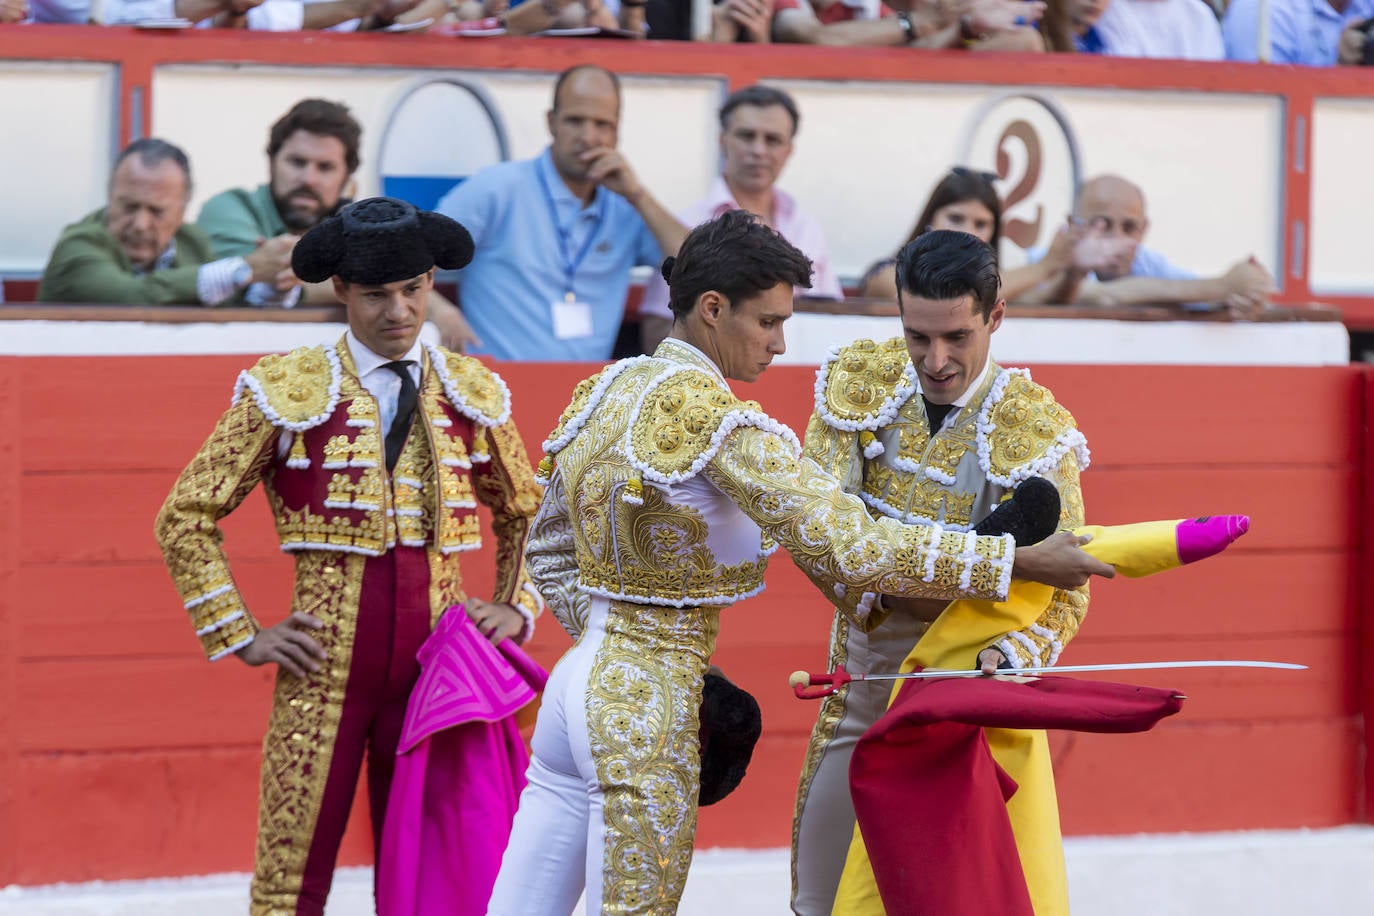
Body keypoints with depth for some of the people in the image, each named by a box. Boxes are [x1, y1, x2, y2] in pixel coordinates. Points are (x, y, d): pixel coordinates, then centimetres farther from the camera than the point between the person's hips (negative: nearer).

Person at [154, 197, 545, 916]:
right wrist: (241, 637, -1)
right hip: (323, 667, -3)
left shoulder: (473, 394, 9)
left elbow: (526, 513, 25)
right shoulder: (287, 392, -2)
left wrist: (517, 607, 10)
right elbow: (186, 517, 3)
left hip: (437, 660, 3)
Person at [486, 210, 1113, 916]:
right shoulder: (717, 421, -17)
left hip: (579, 677, 8)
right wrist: (1022, 561, -18)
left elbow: (549, 553, 20)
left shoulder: (602, 391, 8)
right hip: (650, 703, -8)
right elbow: (850, 548, -22)